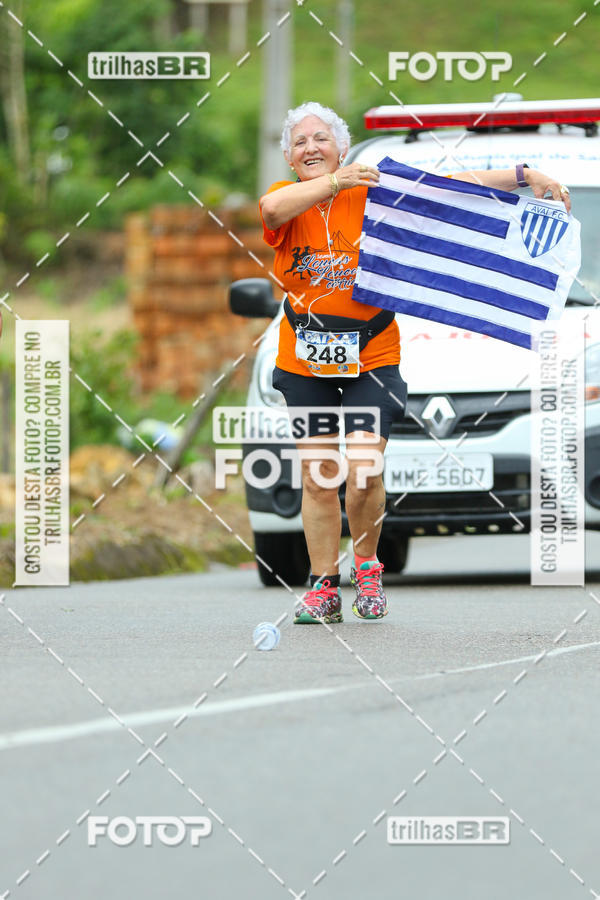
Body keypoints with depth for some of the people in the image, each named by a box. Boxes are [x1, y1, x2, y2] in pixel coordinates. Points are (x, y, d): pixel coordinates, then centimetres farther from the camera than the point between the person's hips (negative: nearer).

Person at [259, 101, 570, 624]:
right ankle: (324, 588, 13)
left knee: (364, 473, -13)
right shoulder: (287, 198, 0)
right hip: (305, 360, 2)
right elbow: (272, 209, -26)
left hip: (371, 357, -2)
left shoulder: (374, 192, -2)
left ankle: (367, 563, 13)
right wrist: (333, 182, -35)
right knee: (318, 478, 4)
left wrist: (526, 177, -6)